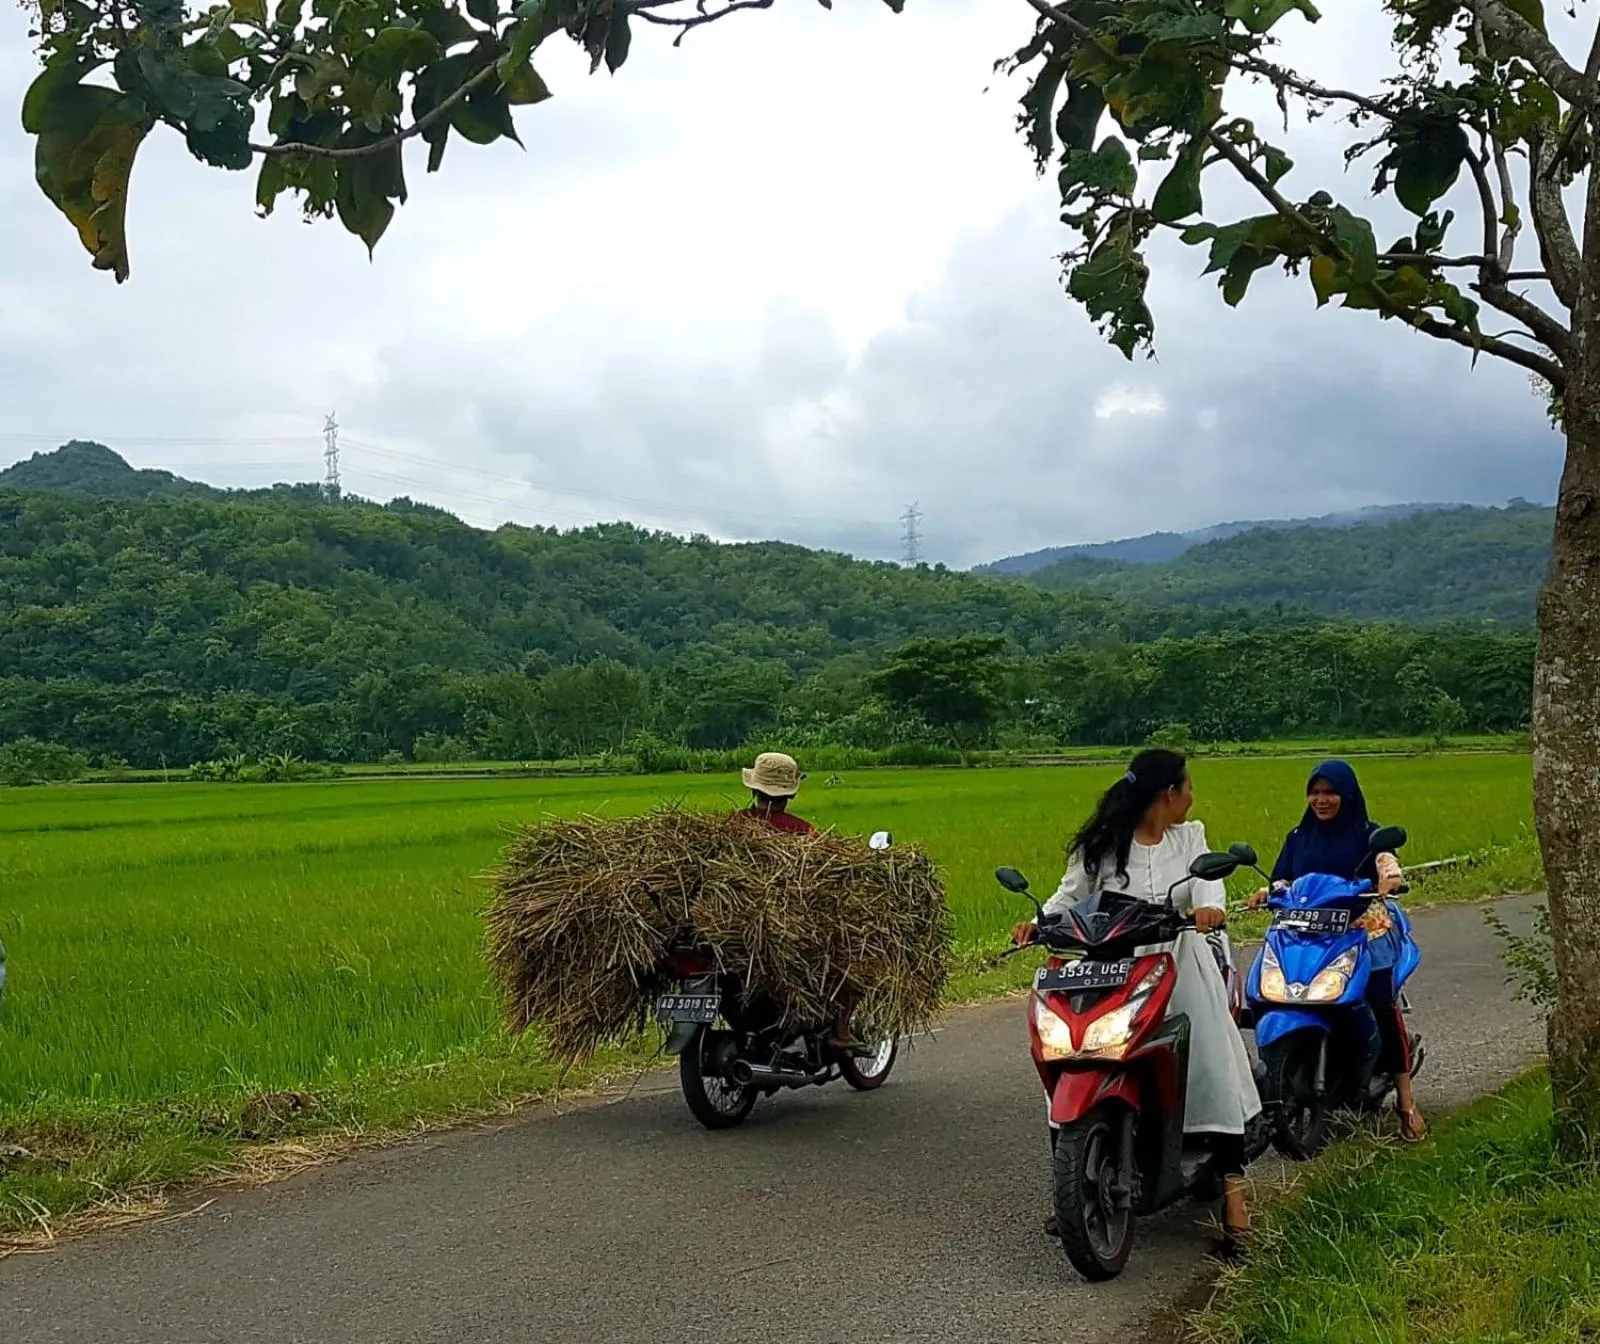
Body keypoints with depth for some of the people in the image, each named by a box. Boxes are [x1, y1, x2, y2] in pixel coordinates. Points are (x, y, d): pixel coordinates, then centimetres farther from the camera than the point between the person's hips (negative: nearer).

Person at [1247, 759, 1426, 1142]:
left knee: (1383, 1005, -19)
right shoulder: (1298, 837, 18)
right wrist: (1268, 892, -6)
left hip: (1365, 929, -3)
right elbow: (1283, 880, 16)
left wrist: (1387, 880, -33)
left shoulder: (1367, 833, 7)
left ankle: (1405, 1099, -14)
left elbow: (1388, 864, -10)